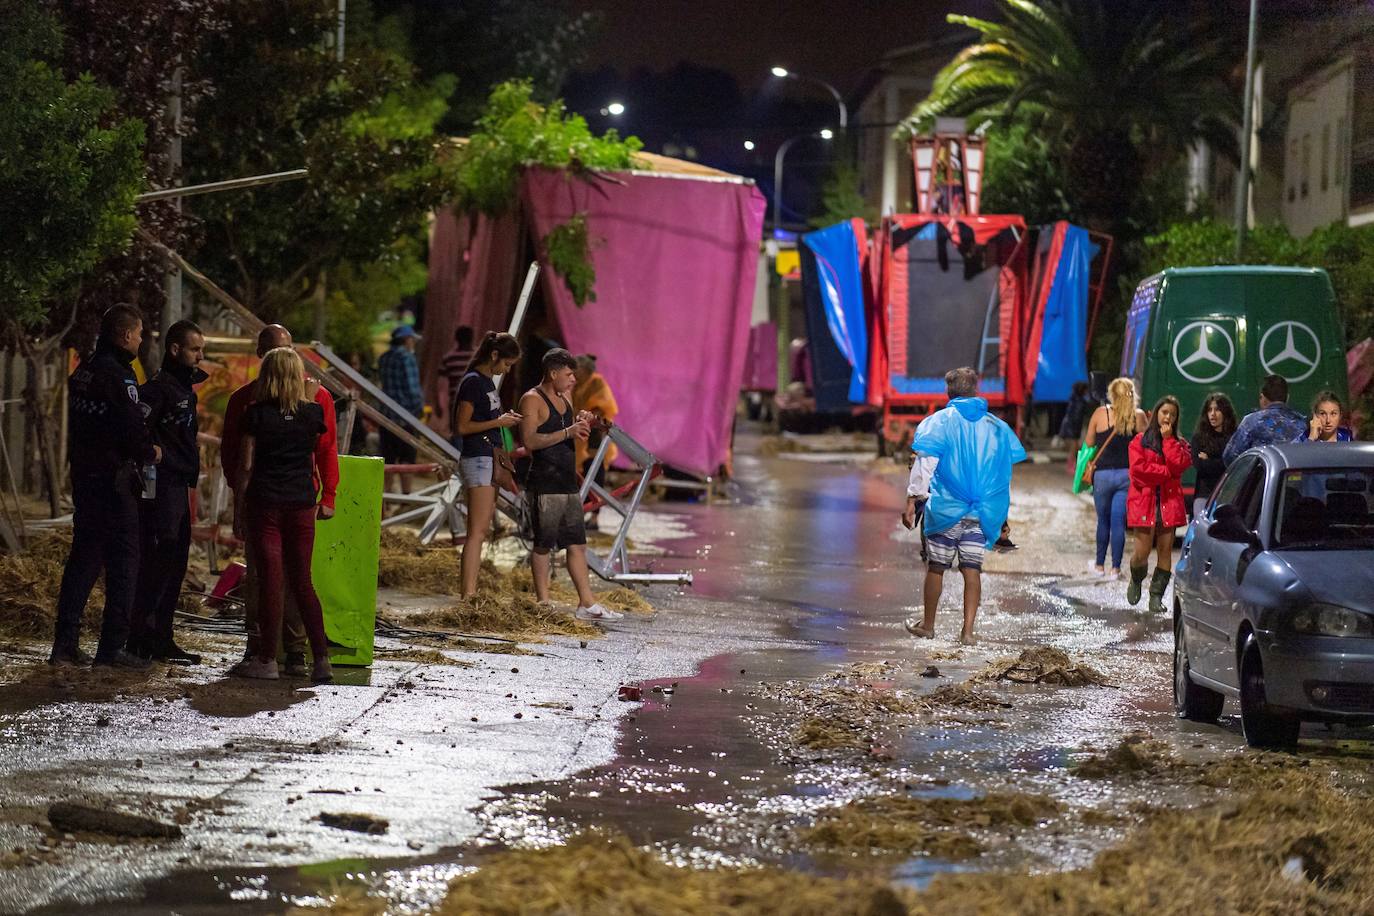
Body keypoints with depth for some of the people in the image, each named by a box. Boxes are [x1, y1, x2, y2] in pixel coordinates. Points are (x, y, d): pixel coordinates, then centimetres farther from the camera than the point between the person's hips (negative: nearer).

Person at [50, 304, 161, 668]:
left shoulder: (83, 372, 11)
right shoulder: (117, 376, -17)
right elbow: (133, 427, -21)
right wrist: (150, 452, 0)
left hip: (83, 475, 8)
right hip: (114, 479, -8)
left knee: (84, 557, 14)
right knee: (123, 560, -2)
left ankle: (65, 643, 12)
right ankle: (112, 647, -2)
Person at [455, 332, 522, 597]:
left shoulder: (487, 381, 17)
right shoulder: (473, 382, -12)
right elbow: (462, 427, -15)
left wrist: (505, 418, 12)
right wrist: (498, 422, -13)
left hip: (490, 461, 10)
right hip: (478, 459, -10)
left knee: (480, 531, 7)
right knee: (477, 531, -14)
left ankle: (471, 592, 7)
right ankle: (468, 593, -19)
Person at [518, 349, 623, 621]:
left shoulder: (564, 398, 17)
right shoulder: (532, 400, -9)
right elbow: (529, 440, -19)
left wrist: (580, 424, 7)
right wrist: (567, 432, -21)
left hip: (568, 485, 9)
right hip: (544, 485, -9)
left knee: (577, 544, 7)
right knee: (544, 545, -3)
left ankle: (587, 603, 9)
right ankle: (543, 604, 2)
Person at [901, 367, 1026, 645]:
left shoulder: (940, 422, -3)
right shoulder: (996, 427, 8)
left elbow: (924, 464, -11)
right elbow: (1006, 475, 13)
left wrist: (912, 501, -9)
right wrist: (1002, 517, 22)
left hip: (947, 508, -2)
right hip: (981, 514, 2)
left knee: (936, 567, 10)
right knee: (972, 570, 4)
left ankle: (928, 625, 21)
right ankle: (968, 630, -1)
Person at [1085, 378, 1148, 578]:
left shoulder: (1101, 413, -3)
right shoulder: (1139, 416, -1)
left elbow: (1089, 443, 4)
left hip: (1103, 473, -1)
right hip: (1128, 474, 1)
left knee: (1103, 521, 14)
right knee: (1119, 522, 4)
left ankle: (1100, 565, 23)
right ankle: (1115, 568, 3)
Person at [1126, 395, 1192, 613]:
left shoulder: (1179, 443, 16)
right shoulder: (1140, 441, 5)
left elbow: (1182, 463, -5)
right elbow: (1138, 468, -8)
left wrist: (1168, 439, -3)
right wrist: (1166, 472, -4)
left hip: (1169, 502, 3)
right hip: (1144, 500, -3)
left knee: (1165, 550, -3)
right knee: (1142, 551, -8)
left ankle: (1157, 596, 3)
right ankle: (1136, 581, 23)